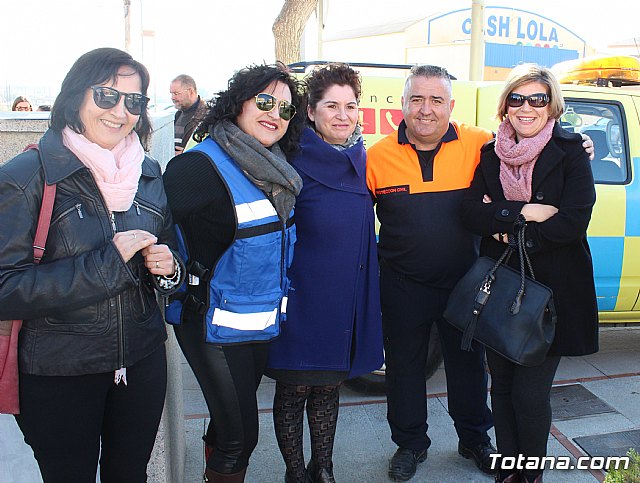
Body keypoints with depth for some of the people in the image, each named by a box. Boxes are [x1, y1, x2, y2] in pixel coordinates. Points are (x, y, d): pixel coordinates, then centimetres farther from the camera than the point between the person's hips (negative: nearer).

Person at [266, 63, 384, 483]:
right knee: (293, 388, 8)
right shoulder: (295, 161, -11)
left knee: (329, 385, 17)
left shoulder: (360, 159, 7)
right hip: (302, 295, -5)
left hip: (348, 296, 5)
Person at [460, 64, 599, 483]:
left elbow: (574, 221, -13)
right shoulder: (491, 155, 8)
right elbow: (471, 212, -5)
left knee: (530, 393, -3)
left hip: (552, 290, -3)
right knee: (502, 385, 12)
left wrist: (508, 229, -11)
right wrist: (523, 213, -17)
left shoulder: (570, 153, -2)